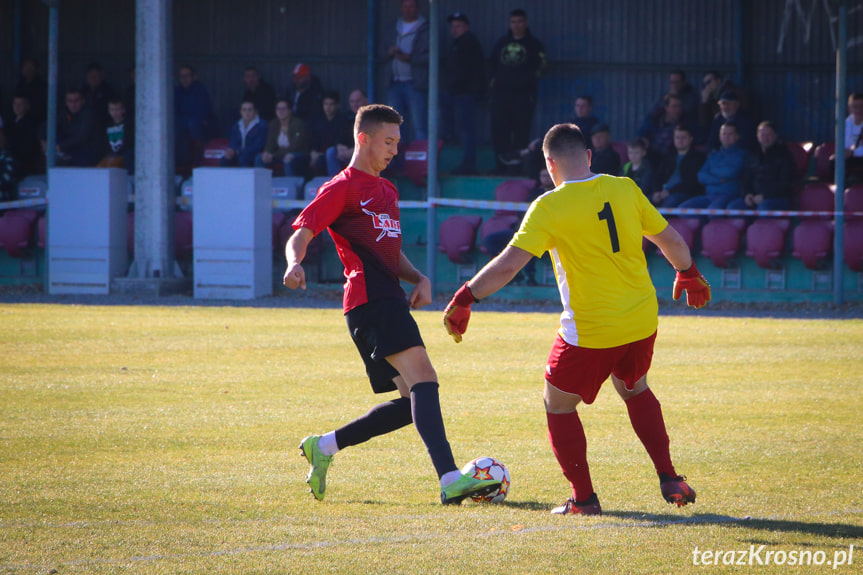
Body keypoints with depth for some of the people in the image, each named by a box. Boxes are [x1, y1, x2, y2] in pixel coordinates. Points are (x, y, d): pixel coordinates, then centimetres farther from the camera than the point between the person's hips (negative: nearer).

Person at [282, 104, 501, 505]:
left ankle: (324, 446, 20)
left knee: (413, 402, 7)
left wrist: (419, 279, 12)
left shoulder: (387, 191, 27)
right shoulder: (342, 188, 0)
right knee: (423, 380, -24)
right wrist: (295, 263, -32)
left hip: (390, 301, 10)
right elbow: (301, 234, -9)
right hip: (371, 301, -10)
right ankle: (450, 480, -35)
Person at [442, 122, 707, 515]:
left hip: (589, 332, -5)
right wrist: (688, 274, 29)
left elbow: (508, 265, -18)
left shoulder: (549, 207, -13)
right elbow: (669, 239, 10)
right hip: (642, 321, 5)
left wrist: (464, 299, -10)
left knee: (558, 404, 15)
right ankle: (669, 480, 22)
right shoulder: (624, 189, 0)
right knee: (635, 390, 30)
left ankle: (584, 498, 11)